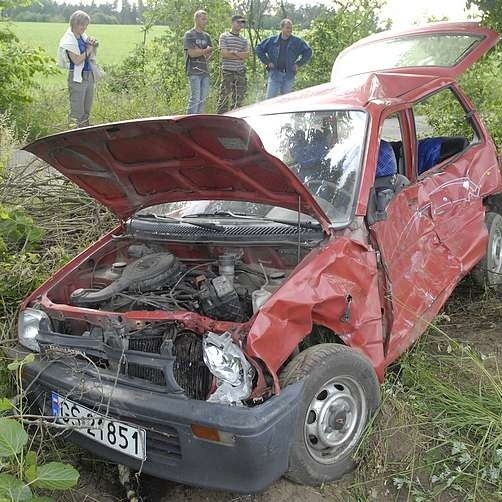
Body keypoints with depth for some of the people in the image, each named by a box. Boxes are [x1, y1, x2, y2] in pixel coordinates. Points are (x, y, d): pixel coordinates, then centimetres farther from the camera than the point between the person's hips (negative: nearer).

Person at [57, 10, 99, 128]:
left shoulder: (83, 36, 11)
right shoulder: (69, 40, -10)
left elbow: (92, 56, 20)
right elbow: (76, 60, -19)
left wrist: (93, 45, 2)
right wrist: (89, 49, -11)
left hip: (89, 76, 8)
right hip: (77, 78, -8)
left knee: (86, 110, 14)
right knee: (77, 112, -6)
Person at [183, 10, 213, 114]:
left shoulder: (206, 36, 18)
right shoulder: (189, 35, -1)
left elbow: (210, 52, 14)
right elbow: (191, 53, -11)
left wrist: (199, 52, -3)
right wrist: (204, 51, -4)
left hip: (205, 70, 7)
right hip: (194, 71, -7)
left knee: (203, 98, 6)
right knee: (195, 98, -11)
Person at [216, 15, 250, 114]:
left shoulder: (243, 40, 16)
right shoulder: (224, 36, 3)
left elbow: (247, 54, 2)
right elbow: (224, 53, -8)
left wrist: (234, 52, -13)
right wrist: (240, 56, -4)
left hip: (241, 72, 5)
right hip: (228, 72, -5)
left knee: (239, 98, 7)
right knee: (224, 98, -6)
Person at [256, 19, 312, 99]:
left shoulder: (297, 42, 2)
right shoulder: (272, 40, 2)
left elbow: (308, 52, 11)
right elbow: (259, 49, 10)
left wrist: (298, 64, 4)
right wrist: (267, 62, 3)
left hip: (289, 76, 1)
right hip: (274, 74, -1)